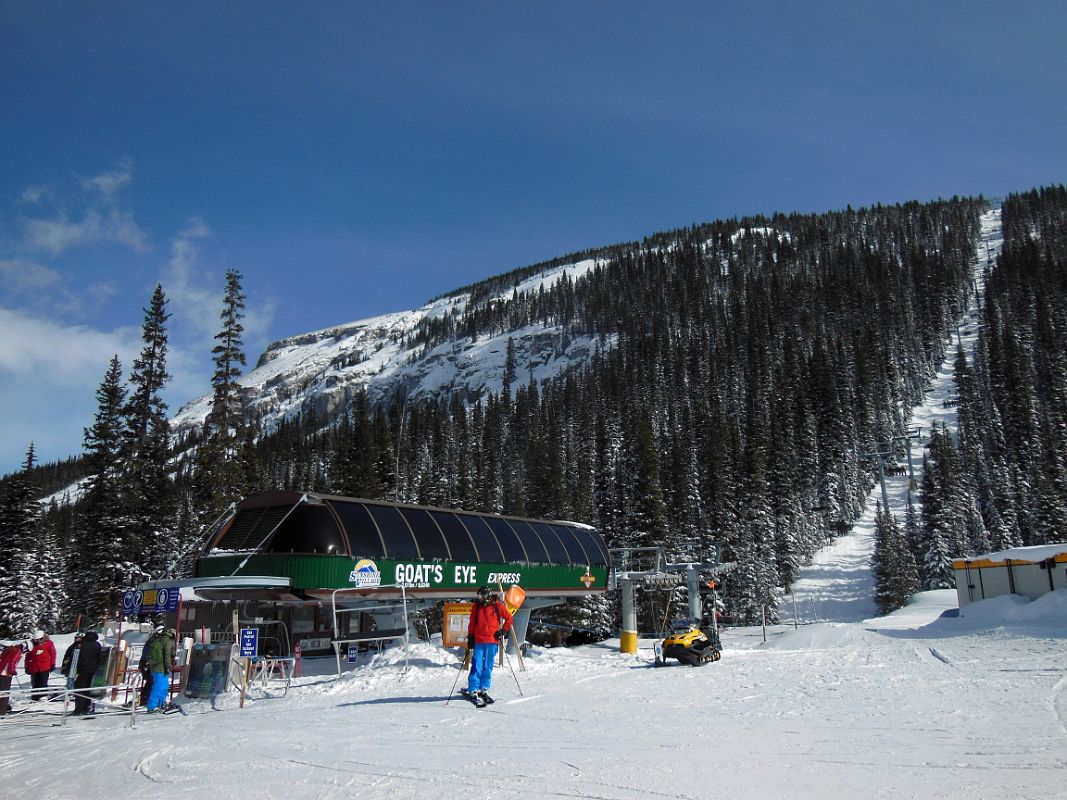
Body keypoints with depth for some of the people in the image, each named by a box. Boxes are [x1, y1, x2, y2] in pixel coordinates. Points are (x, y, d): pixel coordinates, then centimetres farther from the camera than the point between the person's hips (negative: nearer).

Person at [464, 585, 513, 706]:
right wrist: (470, 638, 7)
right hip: (478, 641, 0)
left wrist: (503, 631, -1)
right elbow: (472, 623, 12)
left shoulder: (498, 606, 0)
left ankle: (483, 689, 18)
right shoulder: (476, 607, 5)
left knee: (488, 667, 7)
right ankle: (473, 691, -1)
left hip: (492, 641, 0)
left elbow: (509, 619, 8)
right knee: (477, 666, -5)